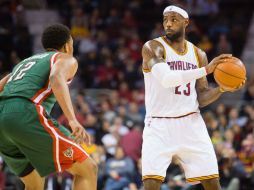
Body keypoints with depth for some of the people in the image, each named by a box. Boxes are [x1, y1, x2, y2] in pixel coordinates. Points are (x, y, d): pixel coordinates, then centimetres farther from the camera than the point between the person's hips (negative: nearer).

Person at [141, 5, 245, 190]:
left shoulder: (198, 54, 9)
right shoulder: (153, 48, -8)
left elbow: (201, 98, 10)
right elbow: (165, 78, -26)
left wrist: (222, 89, -10)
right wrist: (206, 70, -29)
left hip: (191, 123, 4)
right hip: (159, 126, -4)